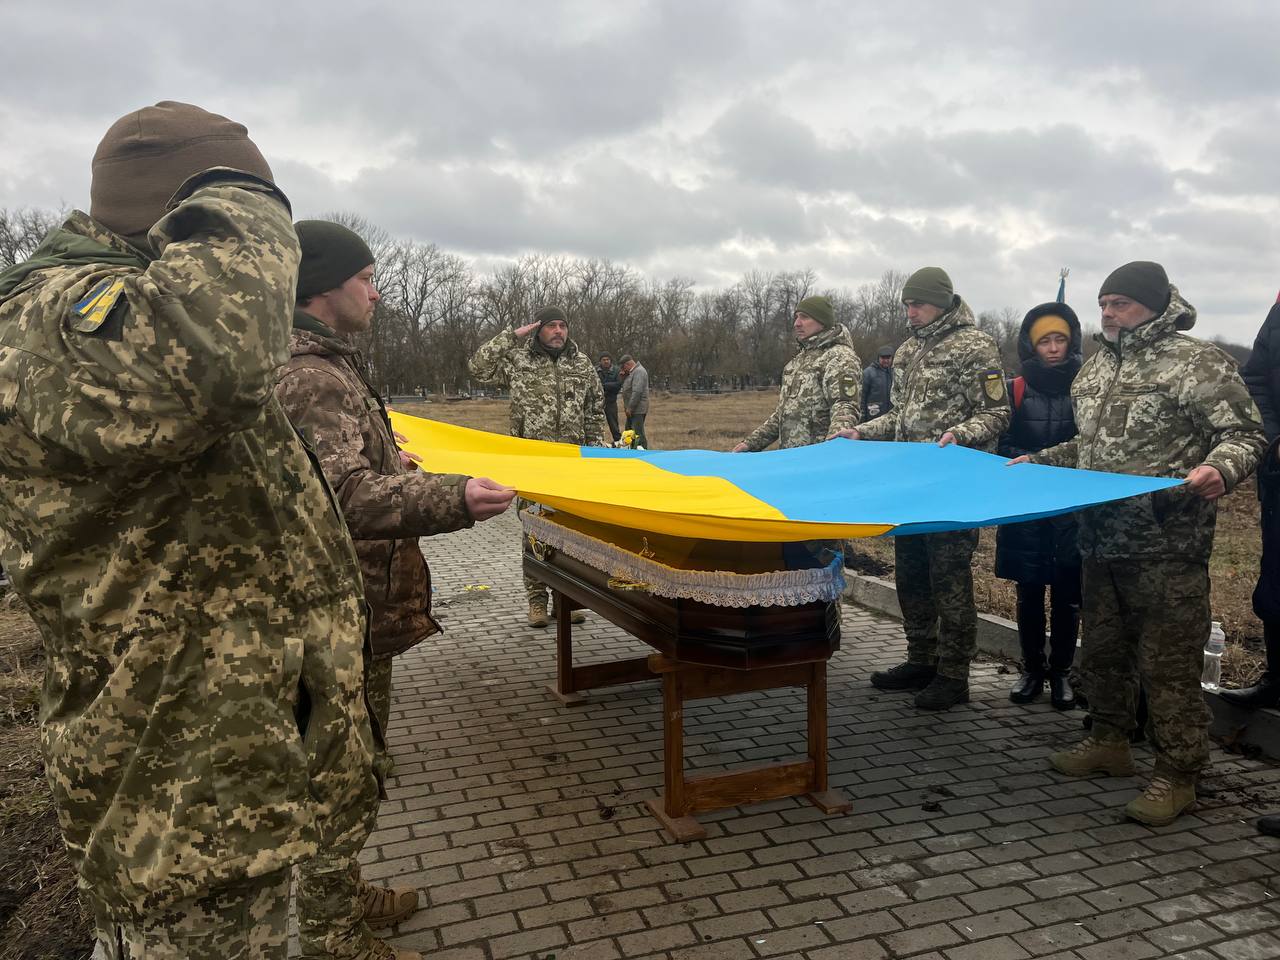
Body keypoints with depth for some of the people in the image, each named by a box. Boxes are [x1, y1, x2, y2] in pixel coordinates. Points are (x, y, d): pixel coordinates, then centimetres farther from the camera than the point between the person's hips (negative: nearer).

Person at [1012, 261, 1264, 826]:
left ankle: (1177, 774, 12)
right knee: (1103, 648, 18)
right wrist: (1039, 462, 17)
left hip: (1167, 545, -8)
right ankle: (1108, 742, 35)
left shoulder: (1194, 361, -8)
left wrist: (1220, 469, -30)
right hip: (1102, 540, 8)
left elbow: (1243, 432, -10)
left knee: (1169, 662, -1)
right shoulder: (1097, 367, 15)